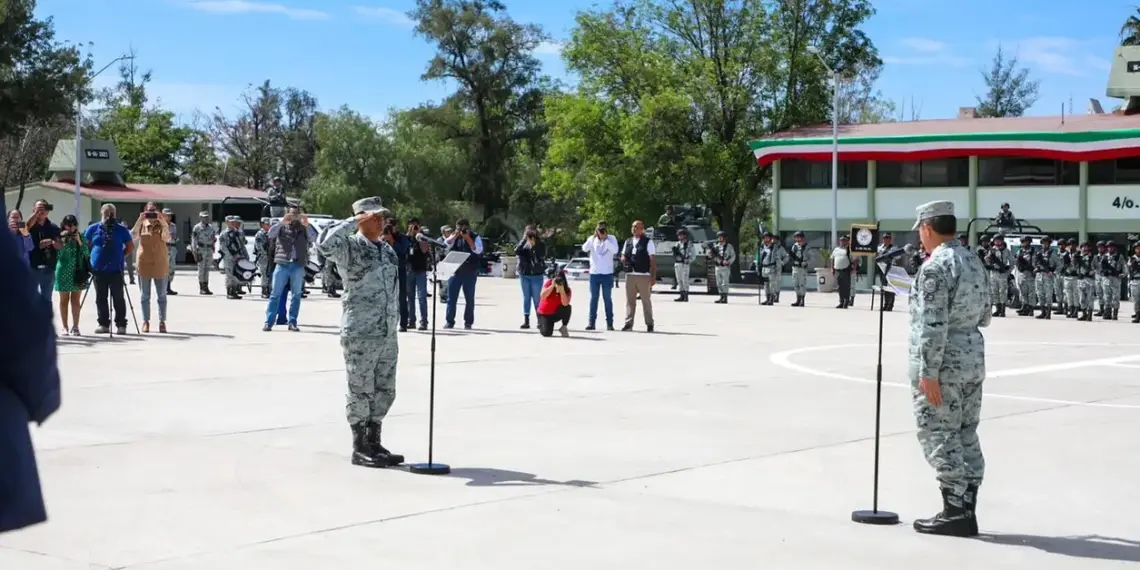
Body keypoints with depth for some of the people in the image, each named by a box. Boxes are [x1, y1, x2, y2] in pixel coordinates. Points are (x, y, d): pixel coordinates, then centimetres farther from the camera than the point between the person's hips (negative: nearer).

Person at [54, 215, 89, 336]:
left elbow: (86, 253, -2)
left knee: (76, 301, 2)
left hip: (78, 272, 1)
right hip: (64, 272, -1)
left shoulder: (80, 237, 5)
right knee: (64, 301, 5)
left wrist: (79, 241, -12)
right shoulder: (60, 237, 0)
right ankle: (65, 327, 9)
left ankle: (75, 326, 5)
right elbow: (58, 254, -9)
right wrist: (63, 241, -17)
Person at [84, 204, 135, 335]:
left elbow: (130, 247, 8)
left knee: (118, 298, -1)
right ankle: (103, 324, 13)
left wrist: (120, 256, -2)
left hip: (116, 269, -2)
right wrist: (91, 258, 4)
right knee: (101, 298, 6)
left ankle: (121, 325, 2)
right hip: (98, 269, 2)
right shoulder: (93, 229, 6)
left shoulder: (121, 229, 3)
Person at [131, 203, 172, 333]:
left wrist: (163, 222, -22)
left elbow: (167, 238, -14)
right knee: (144, 295, 5)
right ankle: (146, 321, 11)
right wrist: (139, 221, -19)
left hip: (160, 264, 0)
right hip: (144, 263, 0)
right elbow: (133, 237, -11)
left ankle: (162, 321, 8)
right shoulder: (142, 225, 4)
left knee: (162, 295, 3)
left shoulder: (162, 225, 3)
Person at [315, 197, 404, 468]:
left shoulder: (388, 249, 15)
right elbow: (324, 244, -30)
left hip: (388, 334, 8)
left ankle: (374, 443, 23)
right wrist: (354, 222, -23)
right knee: (361, 392, -1)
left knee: (384, 391, 12)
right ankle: (360, 448, 8)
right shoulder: (350, 247, -8)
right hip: (360, 334, -7)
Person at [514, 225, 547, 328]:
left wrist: (534, 245, -19)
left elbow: (541, 257, -15)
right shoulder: (523, 244, 4)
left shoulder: (540, 245, -3)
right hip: (524, 274, 3)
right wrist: (524, 240, -15)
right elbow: (517, 252, -11)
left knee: (537, 299, -2)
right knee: (526, 298, 6)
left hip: (536, 275, -3)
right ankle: (526, 321, 9)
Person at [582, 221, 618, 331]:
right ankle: (591, 322, 6)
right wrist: (594, 237, -22)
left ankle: (609, 323, 5)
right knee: (593, 298, 4)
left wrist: (605, 239, -21)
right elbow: (584, 248, -14)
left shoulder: (611, 239, -1)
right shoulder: (592, 239, 2)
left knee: (607, 298, 3)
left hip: (607, 273, -1)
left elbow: (615, 250, -17)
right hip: (594, 273, 1)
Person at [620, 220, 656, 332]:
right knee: (629, 300, 5)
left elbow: (652, 260, -4)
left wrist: (653, 276, -10)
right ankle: (628, 323, 7)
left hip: (644, 275, -5)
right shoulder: (628, 242, 14)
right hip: (630, 275, 5)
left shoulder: (648, 242, -1)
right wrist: (623, 259, -2)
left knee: (646, 300, 1)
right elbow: (623, 256, 23)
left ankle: (649, 324, 7)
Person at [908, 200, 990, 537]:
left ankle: (955, 512, -4)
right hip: (974, 357, 9)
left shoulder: (935, 267, -16)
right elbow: (984, 317, 19)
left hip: (944, 361, -9)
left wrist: (928, 372, -20)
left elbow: (933, 325, -21)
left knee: (938, 436, -3)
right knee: (966, 435, 11)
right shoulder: (974, 262, 12)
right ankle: (967, 511, 15)